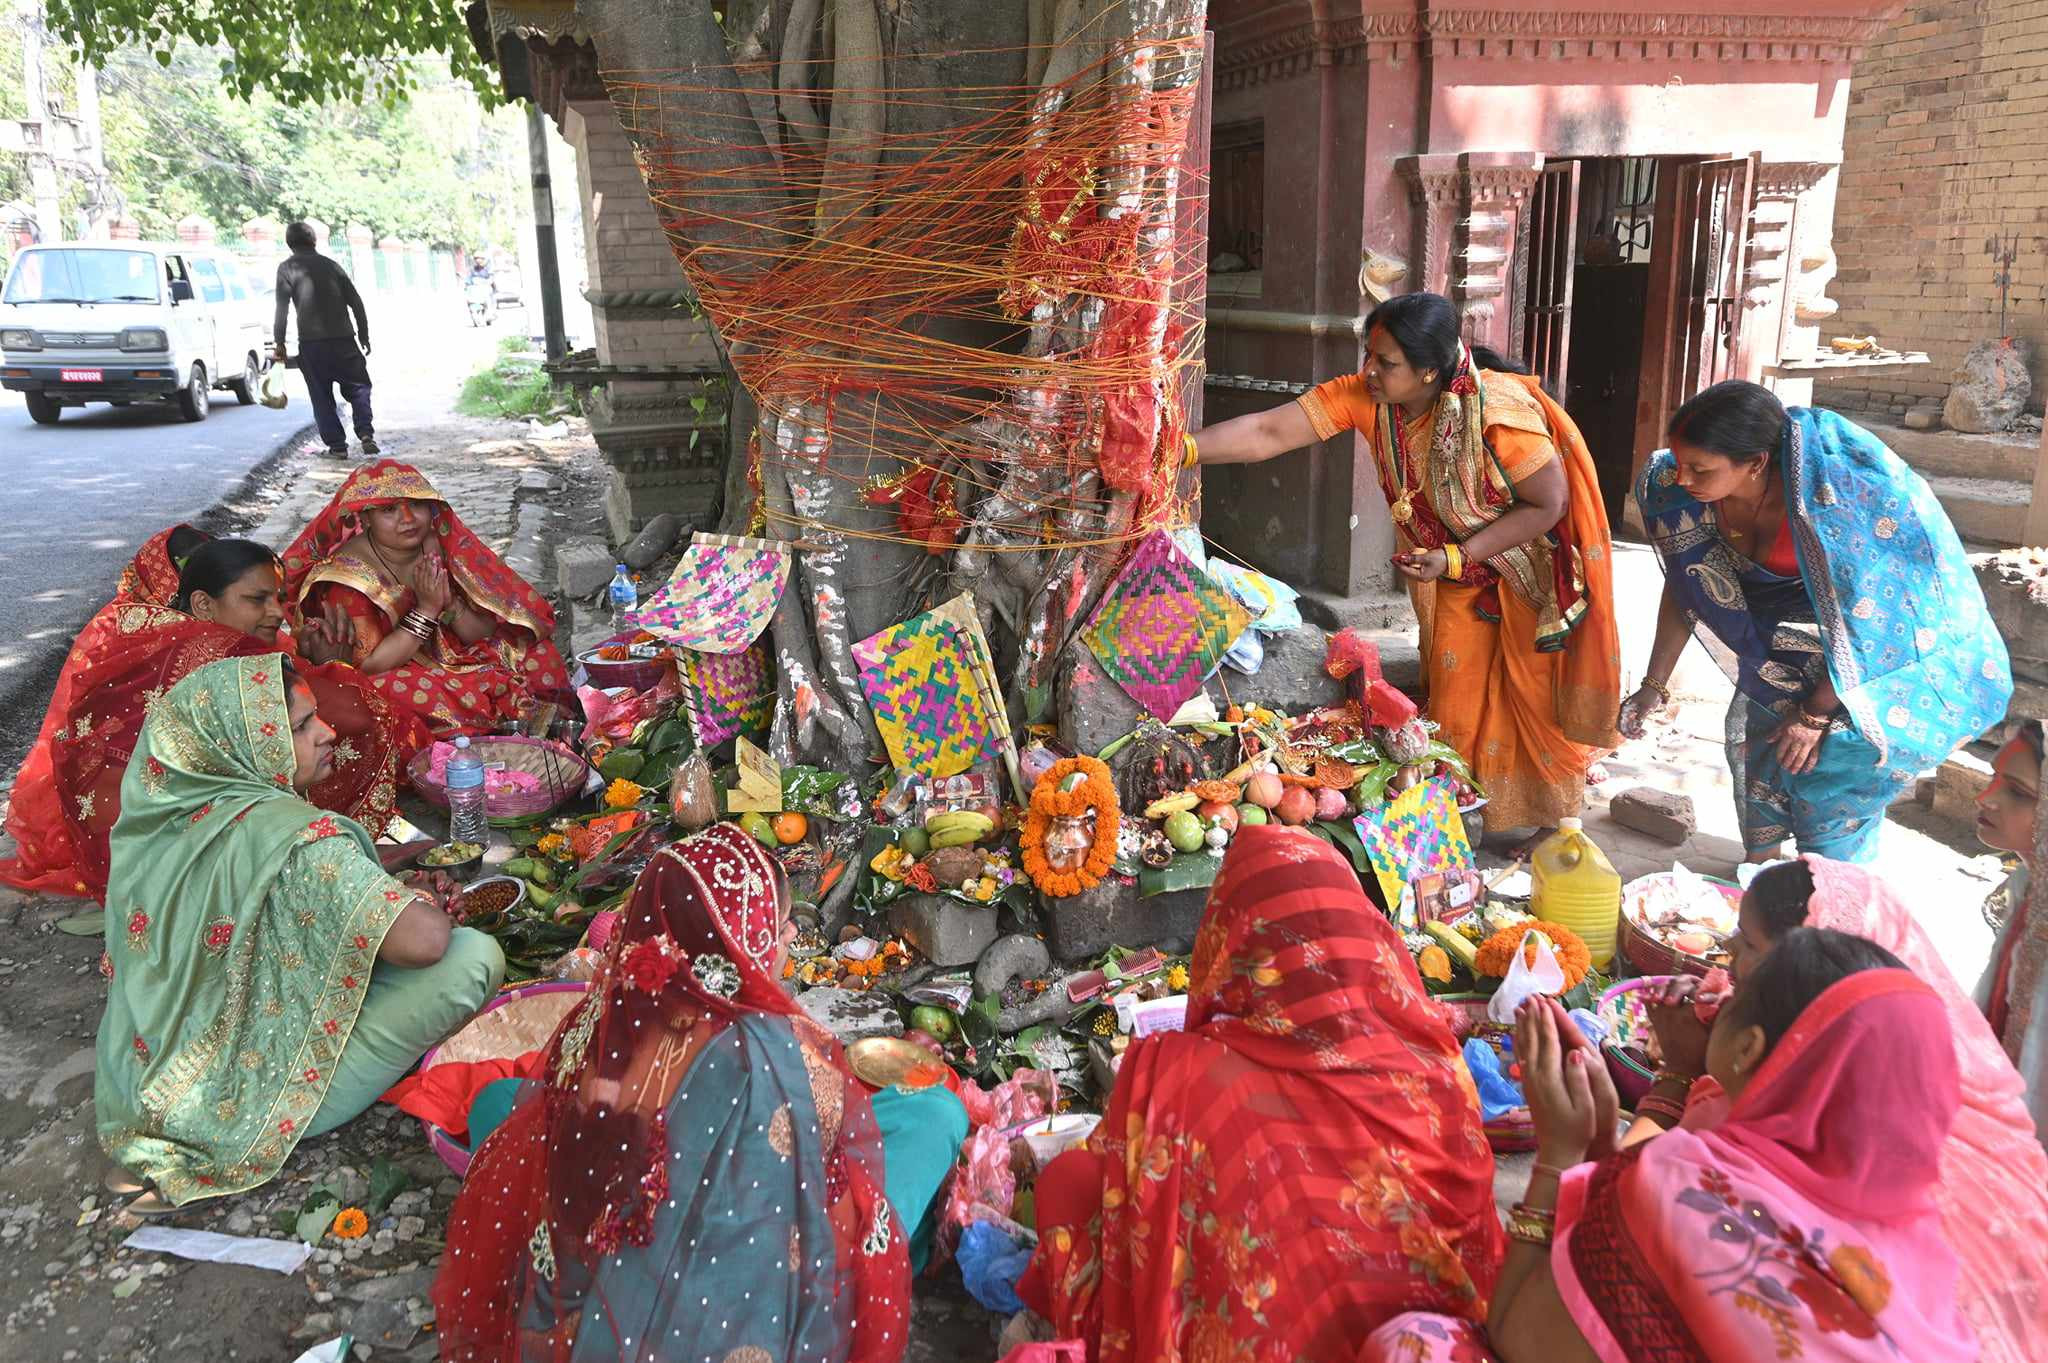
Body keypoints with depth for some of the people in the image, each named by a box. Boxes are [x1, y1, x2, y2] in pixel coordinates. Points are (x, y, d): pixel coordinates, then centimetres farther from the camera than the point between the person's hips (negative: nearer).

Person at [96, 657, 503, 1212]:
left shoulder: (163, 813, -3)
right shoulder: (291, 836, -26)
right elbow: (424, 939, -34)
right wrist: (426, 905, -6)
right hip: (247, 1107, -8)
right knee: (475, 956, -16)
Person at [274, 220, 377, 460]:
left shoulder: (287, 268, 3)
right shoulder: (330, 264, 13)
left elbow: (282, 308, -4)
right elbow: (356, 301, 11)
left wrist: (279, 342, 2)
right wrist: (364, 336, 16)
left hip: (311, 342, -2)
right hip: (343, 339, 2)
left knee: (322, 397, 8)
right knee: (358, 387, 12)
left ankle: (337, 445, 5)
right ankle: (366, 434, -6)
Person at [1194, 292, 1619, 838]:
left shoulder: (1498, 410, -34)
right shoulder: (1364, 396, -21)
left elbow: (1549, 503, -24)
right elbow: (1269, 432, -25)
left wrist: (1456, 557, -29)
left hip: (1528, 566, -4)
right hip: (1451, 570, 5)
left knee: (1535, 698, 7)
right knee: (1453, 702, 10)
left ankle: (1554, 826, 26)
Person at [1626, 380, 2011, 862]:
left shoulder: (1832, 494, -39)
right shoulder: (1682, 490, -23)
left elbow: (1866, 615, -27)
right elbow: (1684, 585, -6)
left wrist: (1815, 713, -18)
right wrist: (1653, 686, -4)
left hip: (1882, 646, -6)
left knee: (1833, 770, -6)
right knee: (1753, 740, 11)